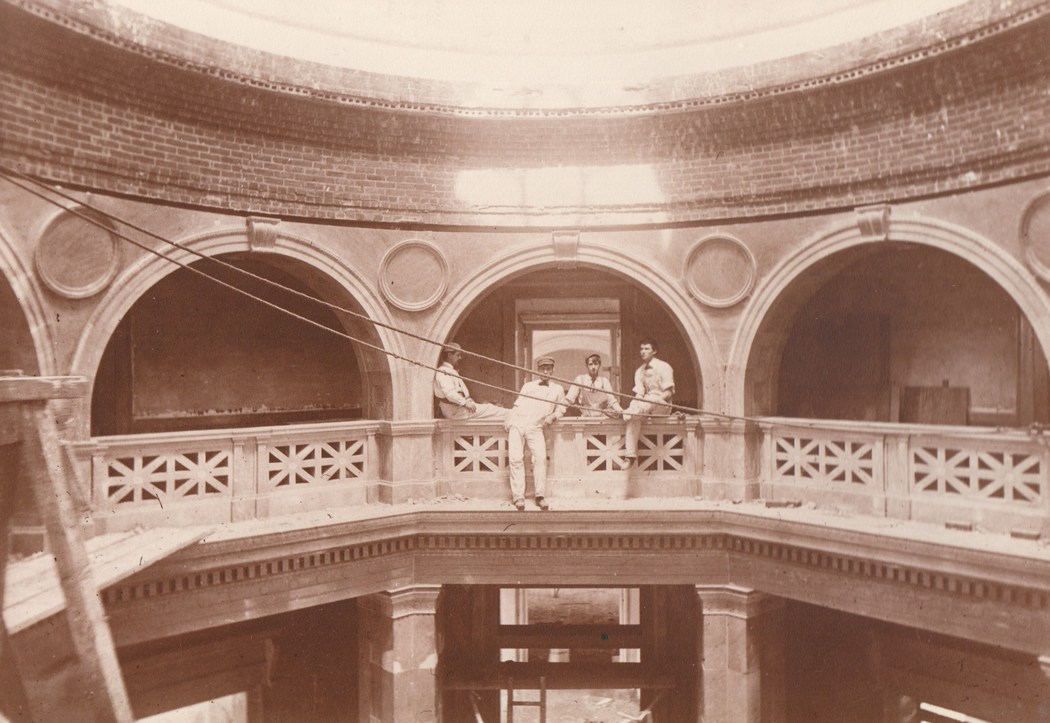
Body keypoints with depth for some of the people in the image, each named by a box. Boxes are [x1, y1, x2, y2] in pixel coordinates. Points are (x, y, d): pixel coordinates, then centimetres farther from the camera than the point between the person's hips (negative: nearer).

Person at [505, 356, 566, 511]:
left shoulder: (557, 389, 19)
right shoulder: (528, 386, 22)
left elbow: (561, 408, 22)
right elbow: (517, 405, 18)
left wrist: (552, 416, 1)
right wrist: (509, 422, 5)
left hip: (536, 428, -1)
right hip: (517, 424, 1)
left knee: (540, 457, -21)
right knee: (515, 458, -15)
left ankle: (540, 496, -14)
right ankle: (518, 496, -14)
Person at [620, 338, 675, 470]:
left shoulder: (664, 367, -2)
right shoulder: (639, 371, 14)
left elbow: (669, 392, -8)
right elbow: (639, 393, 4)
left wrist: (656, 399, -23)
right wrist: (638, 398, -19)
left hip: (662, 405, -3)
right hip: (645, 405, 3)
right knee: (634, 416, -29)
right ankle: (630, 454, -33)